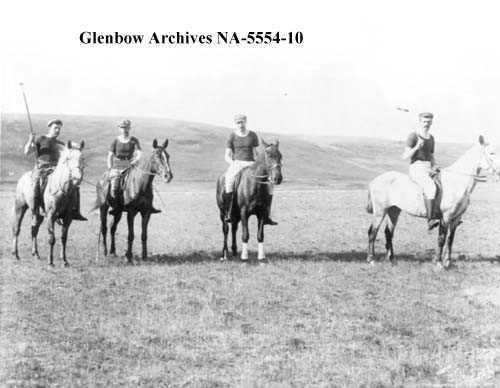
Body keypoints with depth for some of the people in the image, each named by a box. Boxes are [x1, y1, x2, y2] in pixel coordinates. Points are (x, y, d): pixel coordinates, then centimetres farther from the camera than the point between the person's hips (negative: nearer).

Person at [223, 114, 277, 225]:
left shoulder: (253, 135, 10)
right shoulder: (232, 136, 5)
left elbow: (257, 152, 14)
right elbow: (227, 155, 2)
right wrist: (233, 164, -16)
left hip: (251, 164, 3)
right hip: (237, 164, -3)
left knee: (269, 183, -18)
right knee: (229, 178, -38)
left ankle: (266, 216, -11)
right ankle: (227, 213, -35)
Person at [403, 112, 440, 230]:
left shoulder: (431, 138, 18)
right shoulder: (413, 136, -3)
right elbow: (405, 156, -8)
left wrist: (434, 166, 5)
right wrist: (417, 147, -22)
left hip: (428, 168, 8)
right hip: (416, 168, -8)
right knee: (431, 187, -34)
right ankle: (431, 219, -39)